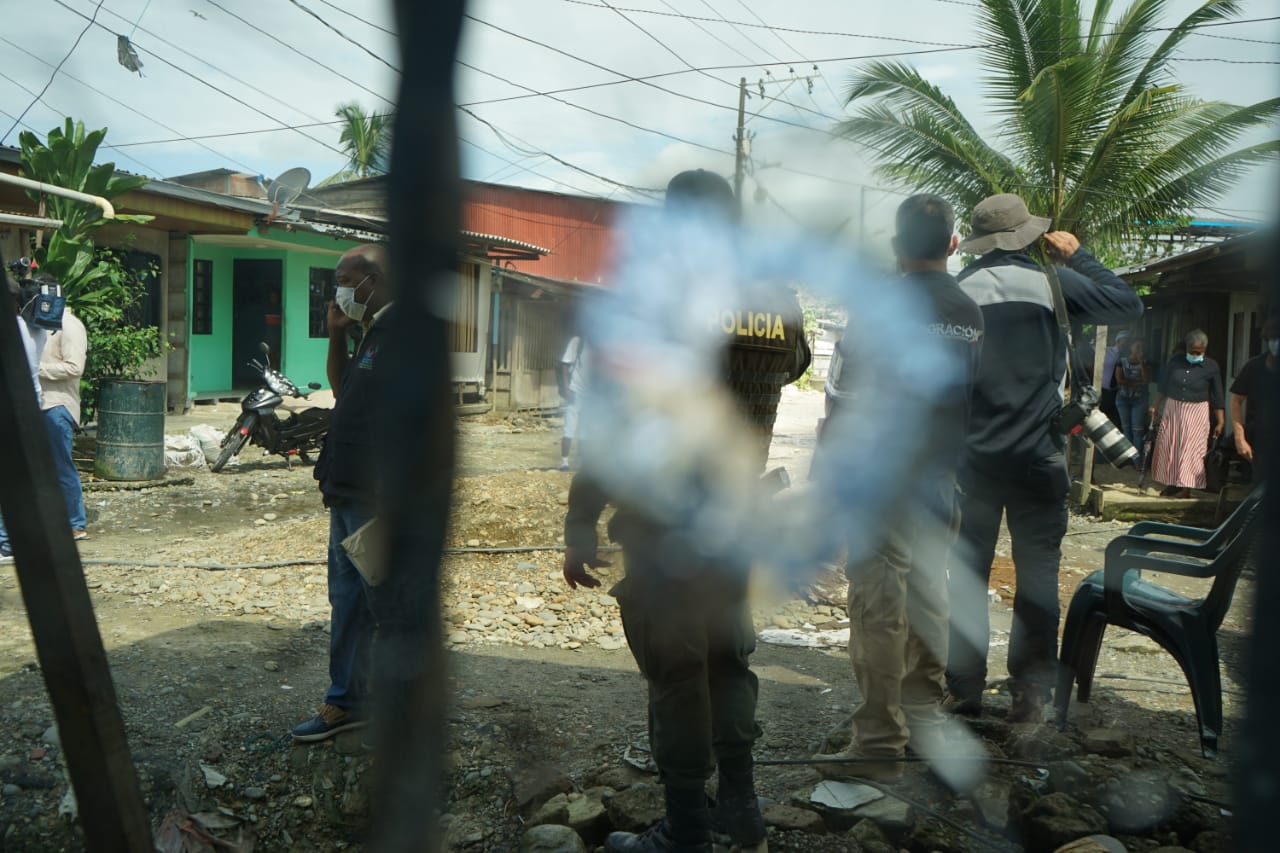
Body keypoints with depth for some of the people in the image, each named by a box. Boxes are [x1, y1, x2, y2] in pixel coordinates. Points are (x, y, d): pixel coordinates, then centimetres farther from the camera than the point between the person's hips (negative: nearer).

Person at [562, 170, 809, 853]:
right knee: (727, 655, 20)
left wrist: (580, 526, -12)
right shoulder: (779, 303, 2)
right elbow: (791, 369, 22)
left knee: (675, 672, 3)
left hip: (659, 522, -6)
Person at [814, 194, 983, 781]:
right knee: (928, 598, 17)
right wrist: (951, 464, 19)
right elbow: (977, 400, 12)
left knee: (879, 610, -4)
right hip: (941, 486, 7)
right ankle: (926, 721, 28)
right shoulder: (972, 314, 8)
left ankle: (879, 744, 1)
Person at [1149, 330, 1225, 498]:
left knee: (1191, 449, -6)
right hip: (1172, 409, 3)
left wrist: (1220, 422, -5)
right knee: (1168, 447, 6)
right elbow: (1162, 387, 10)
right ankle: (1172, 484, 17)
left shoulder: (1211, 367, -7)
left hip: (1196, 412, -3)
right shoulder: (1175, 362, 0)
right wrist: (1155, 406, 10)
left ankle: (1186, 488, -3)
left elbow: (1218, 398, -3)